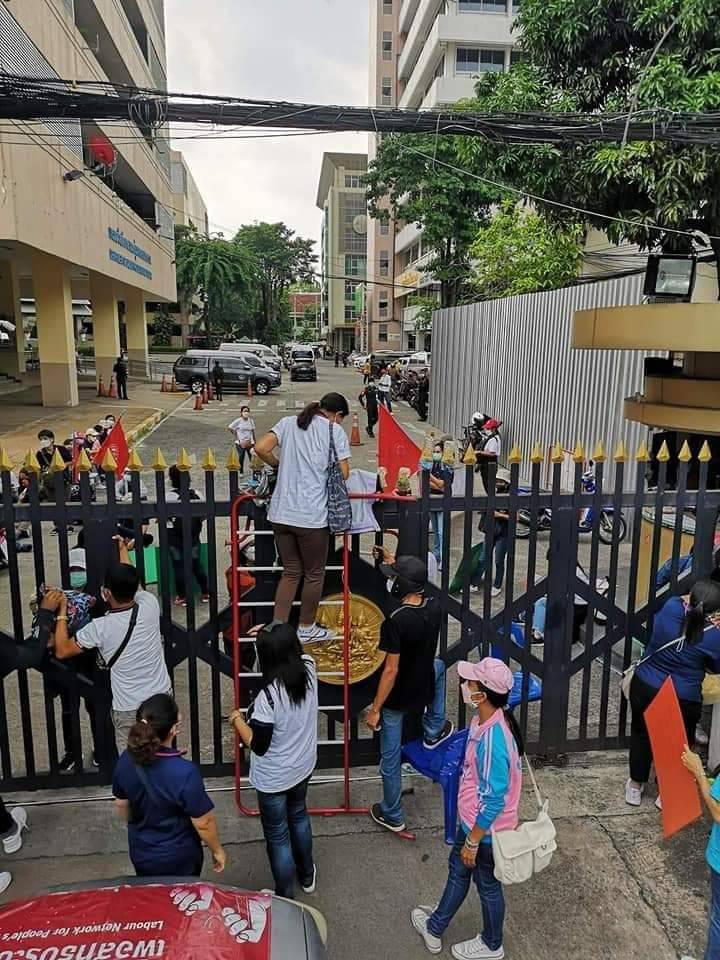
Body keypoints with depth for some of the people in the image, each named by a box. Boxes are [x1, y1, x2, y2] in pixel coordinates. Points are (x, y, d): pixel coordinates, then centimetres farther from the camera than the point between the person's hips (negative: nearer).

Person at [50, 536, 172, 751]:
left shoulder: (101, 628, -20)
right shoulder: (150, 606, -12)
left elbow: (62, 651, -5)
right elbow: (131, 584, 11)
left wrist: (61, 612, 2)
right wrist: (123, 549, 23)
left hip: (129, 709, -4)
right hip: (161, 698, 4)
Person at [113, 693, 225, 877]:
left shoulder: (126, 760, -17)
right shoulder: (184, 772, -34)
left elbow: (121, 804, 1)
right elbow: (203, 823, -23)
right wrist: (217, 850, -5)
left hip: (140, 853, 5)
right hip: (178, 859, -4)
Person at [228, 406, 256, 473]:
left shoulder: (251, 421, 5)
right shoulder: (238, 421, -7)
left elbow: (253, 432, 11)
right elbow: (229, 427, -4)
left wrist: (255, 441, 9)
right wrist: (236, 436, -1)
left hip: (250, 442, 3)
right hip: (240, 442, -3)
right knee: (241, 458, 2)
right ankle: (241, 472, 13)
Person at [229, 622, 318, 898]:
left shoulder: (268, 697, -35)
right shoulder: (309, 670, -18)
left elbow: (258, 746, -22)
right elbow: (295, 652, 8)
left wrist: (237, 720, -8)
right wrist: (273, 634, 10)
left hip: (273, 778, -6)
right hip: (303, 766, 6)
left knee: (277, 837, 17)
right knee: (298, 816, 32)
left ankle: (285, 898, 38)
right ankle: (307, 875, 53)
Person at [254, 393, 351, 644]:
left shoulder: (289, 422, 10)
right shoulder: (336, 431, -1)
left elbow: (261, 448, -1)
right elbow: (343, 473, -6)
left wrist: (279, 466, 16)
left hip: (281, 512, 5)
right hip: (312, 515, -4)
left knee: (291, 572, 19)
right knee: (314, 574, 15)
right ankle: (306, 629, 30)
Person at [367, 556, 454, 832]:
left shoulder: (395, 621, -30)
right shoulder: (434, 607, -12)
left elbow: (391, 670, -27)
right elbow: (416, 588, 13)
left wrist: (375, 708, -17)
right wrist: (396, 565, 21)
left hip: (396, 699, -5)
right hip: (423, 692, 5)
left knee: (390, 758, 16)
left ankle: (392, 816, 34)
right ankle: (434, 732, 45)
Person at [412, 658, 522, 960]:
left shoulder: (493, 739, -36)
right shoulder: (484, 721, -7)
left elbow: (493, 800, -29)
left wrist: (472, 841, -18)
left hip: (486, 828, -8)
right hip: (473, 820, 8)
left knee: (487, 884, 17)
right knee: (457, 869, 26)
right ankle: (434, 928, 48)